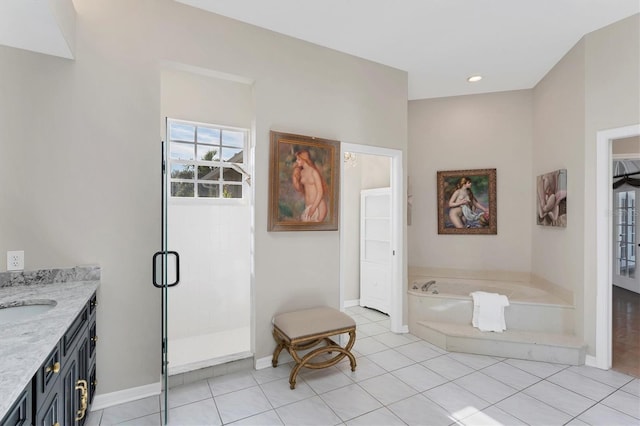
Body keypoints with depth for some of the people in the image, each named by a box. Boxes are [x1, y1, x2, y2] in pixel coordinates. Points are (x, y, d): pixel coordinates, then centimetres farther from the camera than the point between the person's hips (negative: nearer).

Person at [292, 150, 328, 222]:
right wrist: (294, 178, 0)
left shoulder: (314, 172, -13)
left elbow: (320, 192, -14)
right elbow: (299, 189, 15)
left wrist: (313, 208, -15)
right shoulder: (301, 172, 7)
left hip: (318, 205, -6)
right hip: (307, 205, 6)